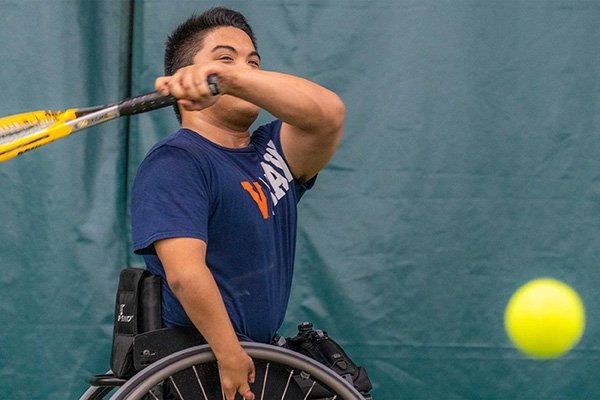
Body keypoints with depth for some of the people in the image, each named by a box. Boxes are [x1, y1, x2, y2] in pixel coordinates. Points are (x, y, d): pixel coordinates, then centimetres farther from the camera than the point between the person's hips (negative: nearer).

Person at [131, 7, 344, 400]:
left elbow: (327, 113, -14)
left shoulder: (271, 153, 9)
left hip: (261, 363, 7)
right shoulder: (174, 162, -11)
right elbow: (185, 272, -24)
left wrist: (230, 77, -29)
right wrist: (232, 358, -22)